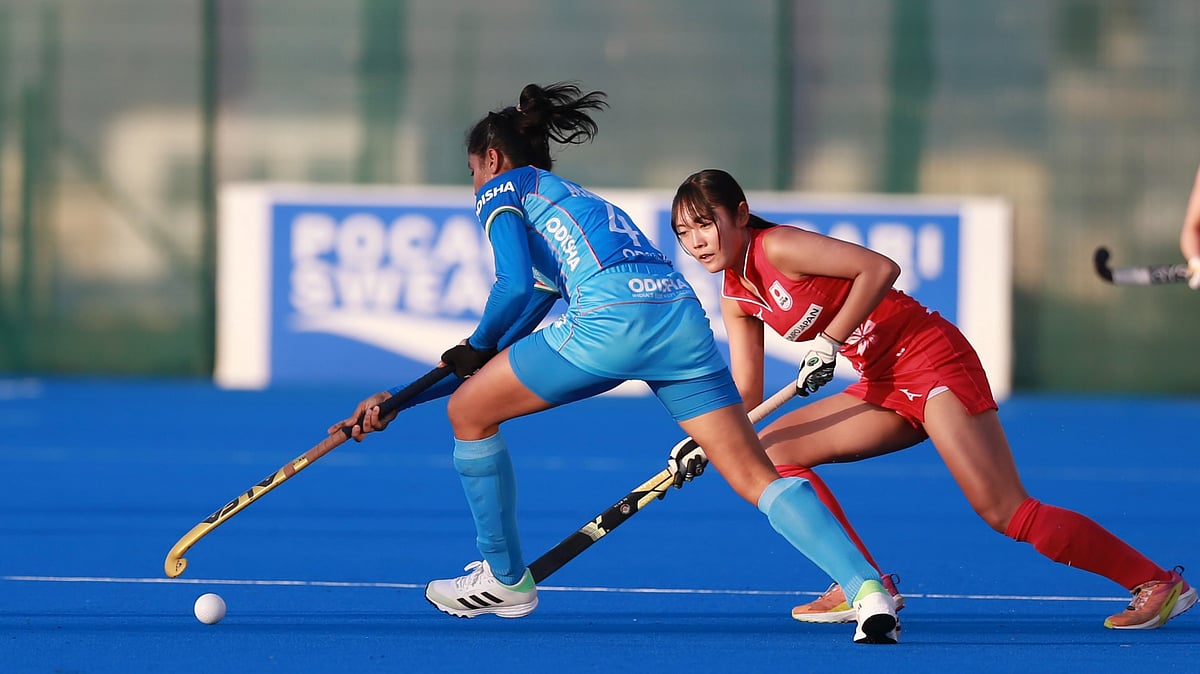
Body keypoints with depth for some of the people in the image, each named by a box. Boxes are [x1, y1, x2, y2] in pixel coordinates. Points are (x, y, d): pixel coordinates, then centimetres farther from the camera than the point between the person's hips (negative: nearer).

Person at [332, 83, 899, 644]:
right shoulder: (580, 201, 40)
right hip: (684, 317, 7)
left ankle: (506, 578, 24)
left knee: (469, 411, 15)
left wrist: (474, 349, 17)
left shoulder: (501, 189, 18)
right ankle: (865, 586, -22)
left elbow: (514, 286, -2)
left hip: (613, 314, -7)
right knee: (759, 479, -1)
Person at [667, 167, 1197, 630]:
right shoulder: (736, 296, 11)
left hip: (931, 359, -9)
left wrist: (829, 341, -21)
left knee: (1006, 512, -17)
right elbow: (746, 396, 12)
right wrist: (705, 441, -4)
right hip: (886, 385, 10)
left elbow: (880, 268, -21)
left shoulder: (777, 248, -14)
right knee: (772, 449, 5)